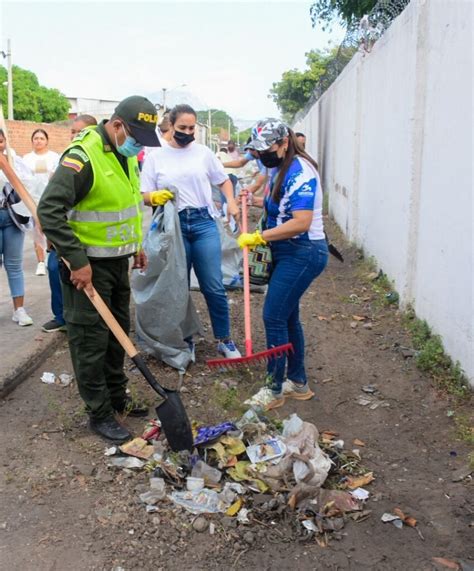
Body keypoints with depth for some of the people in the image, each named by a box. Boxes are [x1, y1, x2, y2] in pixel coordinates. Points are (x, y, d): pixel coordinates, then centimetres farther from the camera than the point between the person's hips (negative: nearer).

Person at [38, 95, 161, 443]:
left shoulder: (126, 154, 6)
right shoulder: (82, 157, -22)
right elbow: (49, 211, -26)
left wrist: (136, 243, 18)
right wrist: (77, 261, -27)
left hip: (117, 259, 9)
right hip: (88, 264, -9)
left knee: (118, 331, 17)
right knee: (91, 339, 1)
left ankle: (117, 396, 34)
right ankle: (99, 414, 14)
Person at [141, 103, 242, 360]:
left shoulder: (203, 153, 6)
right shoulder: (155, 156, 3)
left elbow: (223, 180, 16)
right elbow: (144, 195, 3)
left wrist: (231, 202, -3)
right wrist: (155, 197, -20)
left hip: (204, 223, 0)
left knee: (214, 287, 0)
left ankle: (224, 339, 16)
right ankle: (185, 339, 24)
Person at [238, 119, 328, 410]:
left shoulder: (300, 173, -20)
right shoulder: (279, 169, 11)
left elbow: (301, 222, -28)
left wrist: (259, 237, -25)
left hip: (303, 253, -10)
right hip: (287, 253, 10)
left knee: (274, 317, -7)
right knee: (288, 317, 15)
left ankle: (274, 390, 7)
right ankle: (298, 383, 28)